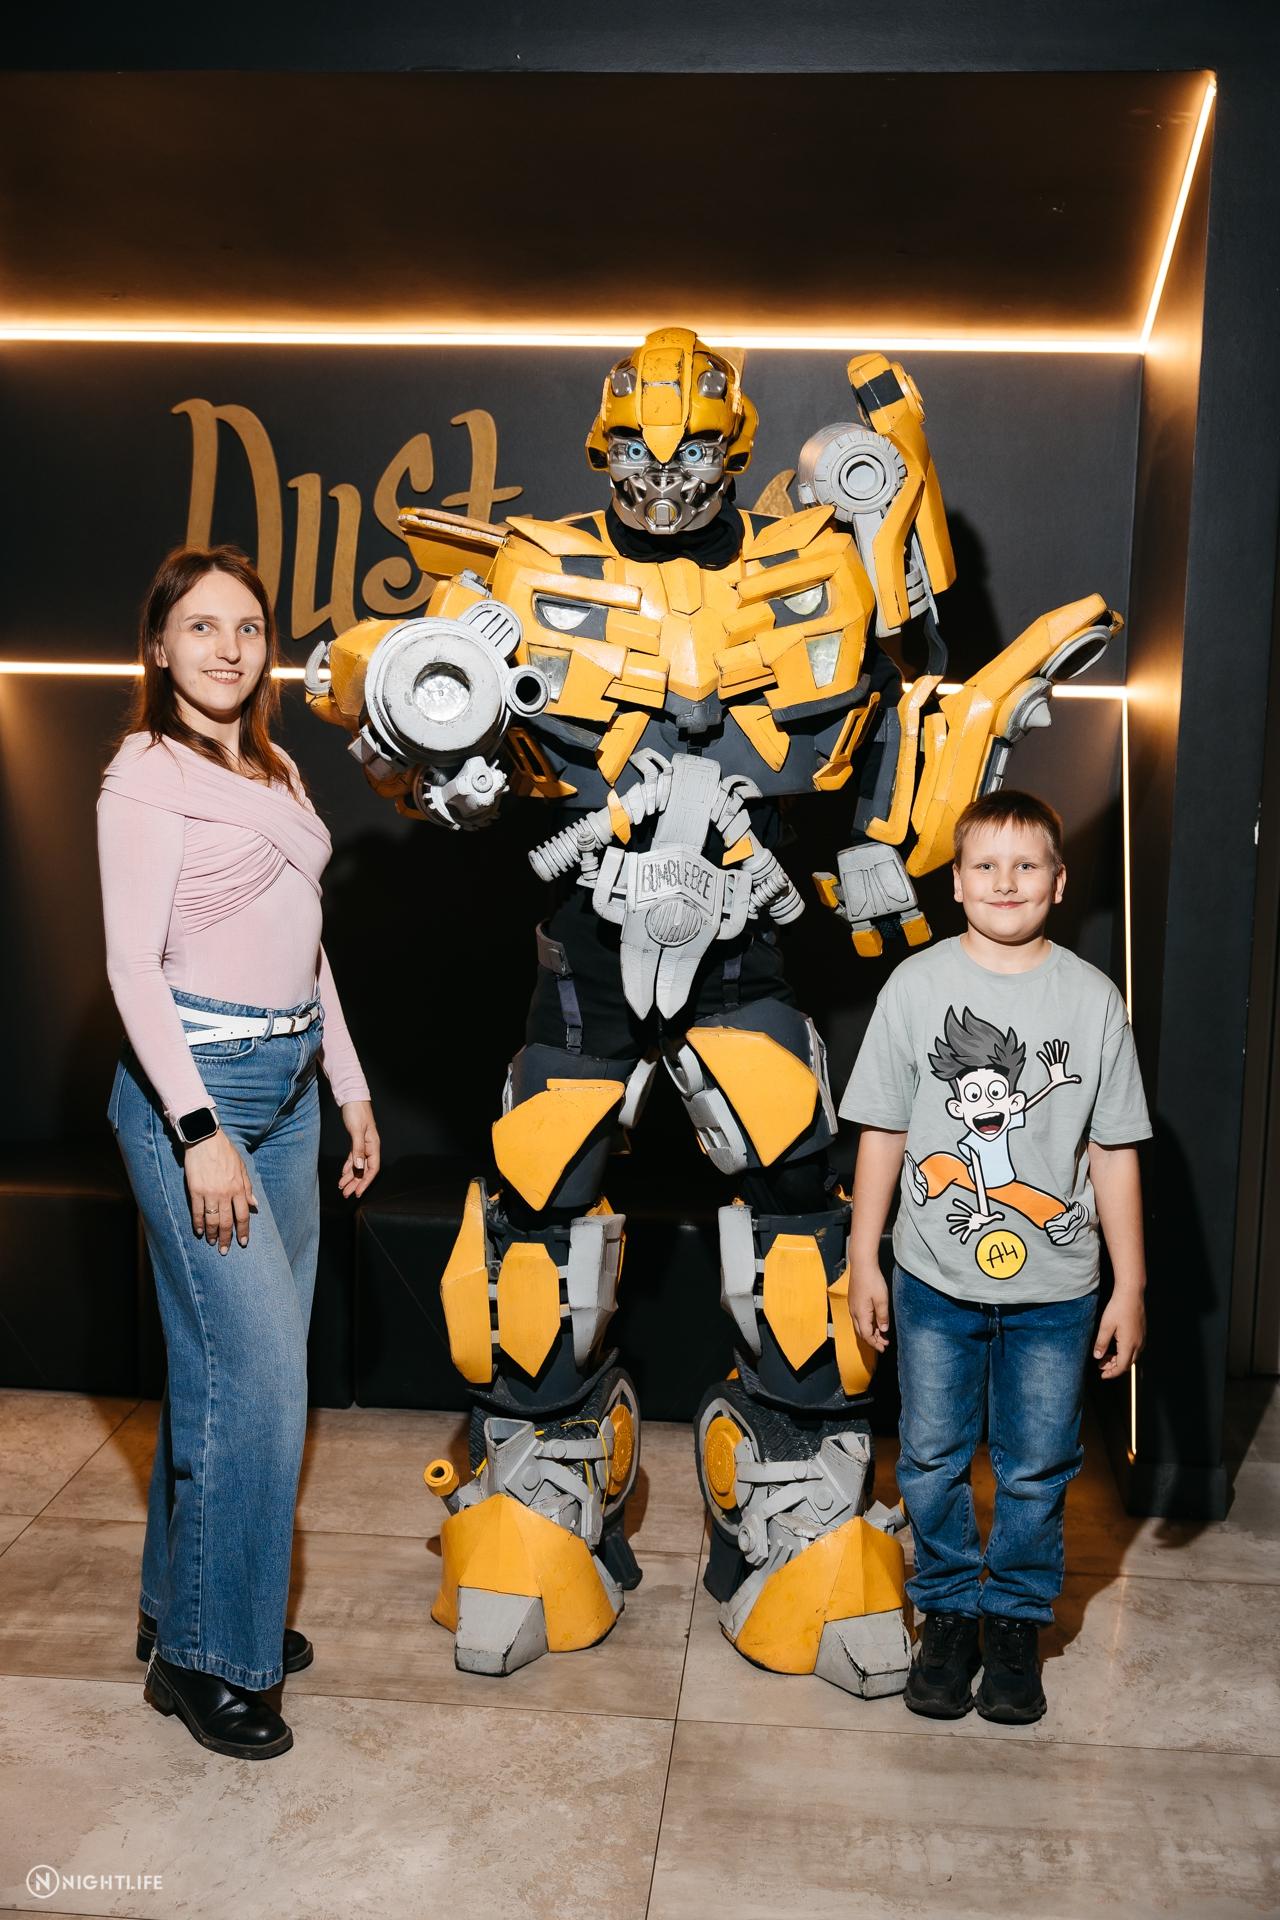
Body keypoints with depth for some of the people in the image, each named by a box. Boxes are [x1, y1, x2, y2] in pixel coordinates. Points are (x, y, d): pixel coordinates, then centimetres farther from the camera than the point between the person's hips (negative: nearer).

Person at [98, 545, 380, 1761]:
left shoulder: (277, 771, 16)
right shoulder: (147, 774, -7)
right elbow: (133, 966, -14)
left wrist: (350, 1090, 17)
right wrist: (200, 1131, -21)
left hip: (288, 1082, 8)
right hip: (193, 1084, -7)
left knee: (230, 1366, 12)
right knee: (254, 1371, -8)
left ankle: (187, 1605, 28)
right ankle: (200, 1655, 8)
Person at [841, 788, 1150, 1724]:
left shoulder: (1094, 998, -3)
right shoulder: (916, 985, -3)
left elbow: (1114, 1152, 1)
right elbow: (883, 1133, 1)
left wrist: (1131, 1286, 1)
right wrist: (863, 1262, 0)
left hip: (1055, 1290, 0)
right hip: (935, 1280, 0)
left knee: (1038, 1469, 12)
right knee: (932, 1461, 11)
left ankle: (1018, 1623, 32)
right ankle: (949, 1615, 31)